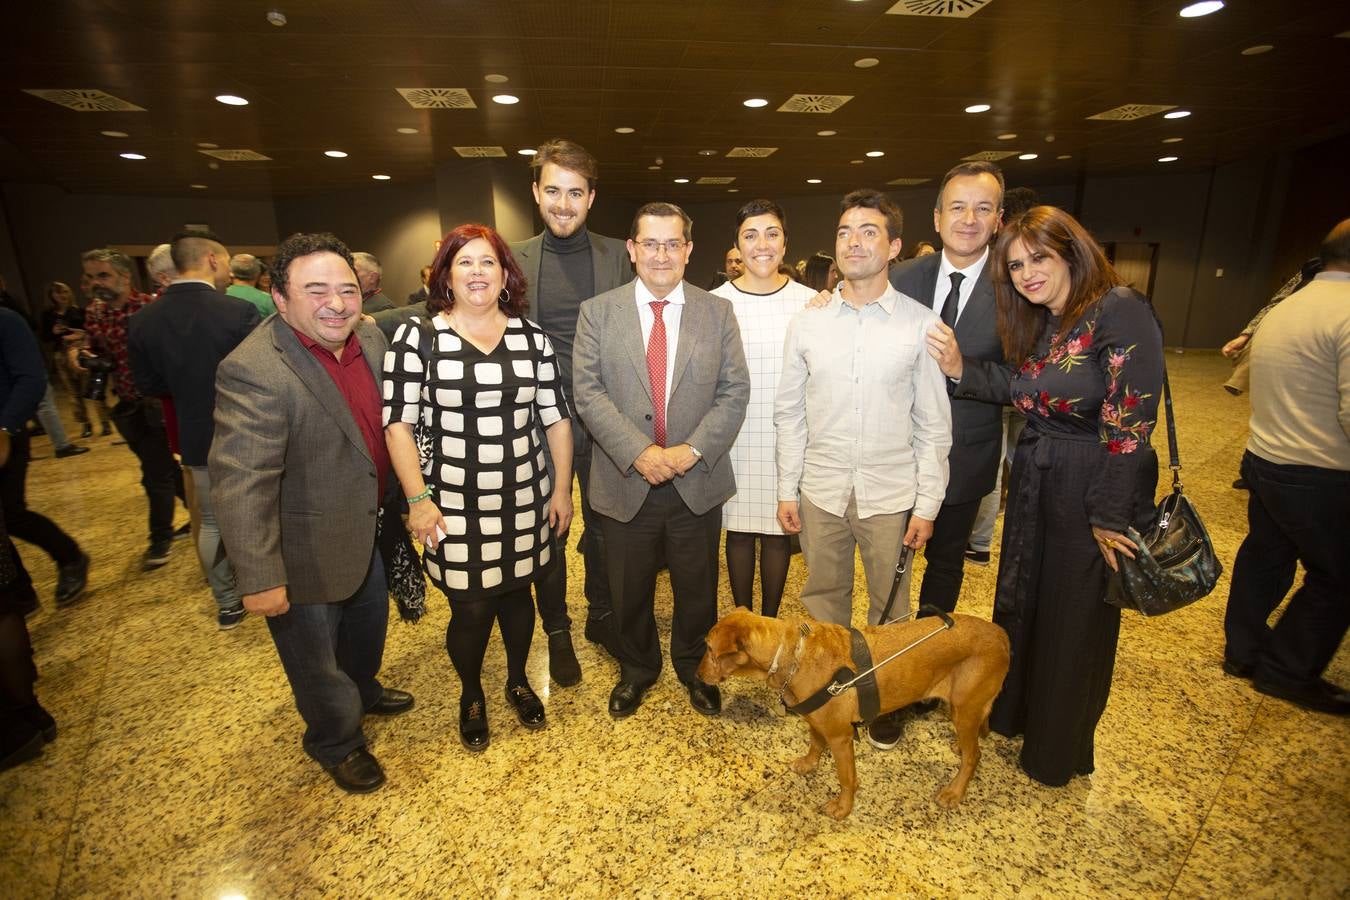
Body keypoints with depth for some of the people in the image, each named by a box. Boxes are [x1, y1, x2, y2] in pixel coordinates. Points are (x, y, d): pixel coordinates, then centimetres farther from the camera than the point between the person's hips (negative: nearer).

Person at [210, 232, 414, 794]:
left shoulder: (371, 338, -5)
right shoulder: (254, 372, -29)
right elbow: (241, 484, -29)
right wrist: (259, 579, -26)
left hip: (367, 530, 8)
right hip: (307, 555, -7)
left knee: (369, 622, 30)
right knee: (317, 659, 16)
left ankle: (364, 691, 59)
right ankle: (337, 744, 43)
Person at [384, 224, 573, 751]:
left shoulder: (532, 337, 2)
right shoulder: (417, 338, -5)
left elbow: (556, 418, 4)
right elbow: (398, 423, -5)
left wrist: (563, 489, 3)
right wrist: (417, 500, -9)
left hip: (524, 501, 2)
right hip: (454, 507, -2)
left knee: (517, 591, 16)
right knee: (470, 609, 6)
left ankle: (518, 681, 43)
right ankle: (471, 695, 36)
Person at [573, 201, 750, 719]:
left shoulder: (718, 313, 2)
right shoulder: (597, 312, 0)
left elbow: (734, 393, -3)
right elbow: (588, 392, -8)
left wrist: (691, 450, -15)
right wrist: (639, 452, -19)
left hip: (698, 481, 1)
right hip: (624, 482, 0)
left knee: (697, 588, 17)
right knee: (629, 590, 16)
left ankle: (695, 668, 43)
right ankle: (635, 670, 43)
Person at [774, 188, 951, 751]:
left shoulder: (920, 324, -7)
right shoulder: (807, 322, -2)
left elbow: (934, 423, -3)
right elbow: (789, 413, 2)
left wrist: (927, 504, -4)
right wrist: (787, 489, 1)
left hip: (891, 494, -1)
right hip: (821, 490, 2)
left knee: (889, 604, 16)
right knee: (823, 596, 17)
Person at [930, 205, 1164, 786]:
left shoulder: (1120, 311, -18)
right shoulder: (1037, 323, 7)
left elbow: (1131, 423, -21)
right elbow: (1022, 390, 2)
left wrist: (1111, 516, -18)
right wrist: (960, 369, -12)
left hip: (1092, 494, -7)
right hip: (1034, 484, 7)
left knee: (1075, 624, 11)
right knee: (1019, 603, 20)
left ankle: (1059, 751, 35)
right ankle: (1013, 711, 46)